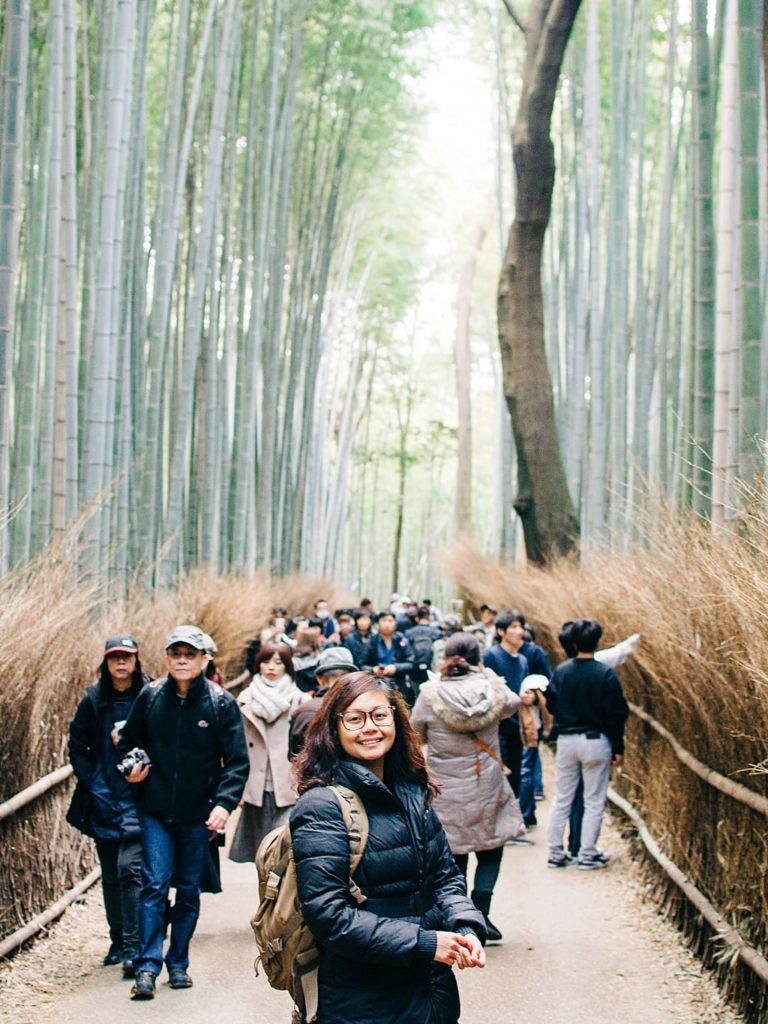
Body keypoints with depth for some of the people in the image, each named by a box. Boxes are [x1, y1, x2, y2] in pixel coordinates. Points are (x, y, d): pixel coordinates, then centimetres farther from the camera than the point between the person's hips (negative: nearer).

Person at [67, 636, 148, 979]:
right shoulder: (93, 700, 5)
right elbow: (77, 747, 9)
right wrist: (92, 784, 0)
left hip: (137, 797, -4)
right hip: (103, 800, 4)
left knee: (129, 867, -16)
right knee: (110, 874, 12)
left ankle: (133, 948, -13)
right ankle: (118, 941, 24)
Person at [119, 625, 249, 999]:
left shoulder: (221, 703, -7)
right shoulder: (150, 697, -2)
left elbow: (237, 761, -8)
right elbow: (127, 741, 14)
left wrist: (224, 803, -20)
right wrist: (130, 768, -5)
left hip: (198, 814, 0)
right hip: (155, 811, 0)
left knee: (189, 890, 10)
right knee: (154, 886, -7)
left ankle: (178, 963, 22)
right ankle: (147, 966, -5)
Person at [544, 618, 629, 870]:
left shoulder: (560, 672, -2)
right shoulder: (605, 674, -12)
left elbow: (551, 704, 5)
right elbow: (616, 714, -10)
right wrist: (618, 748, -3)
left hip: (566, 740, 4)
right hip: (596, 741, -3)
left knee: (561, 800, 12)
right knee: (594, 802, 6)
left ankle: (555, 852, 14)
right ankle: (588, 854, 8)